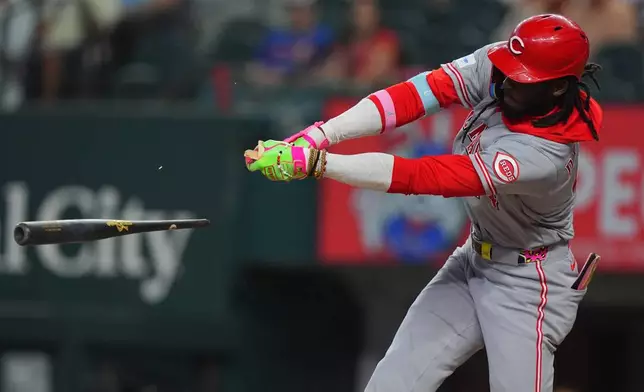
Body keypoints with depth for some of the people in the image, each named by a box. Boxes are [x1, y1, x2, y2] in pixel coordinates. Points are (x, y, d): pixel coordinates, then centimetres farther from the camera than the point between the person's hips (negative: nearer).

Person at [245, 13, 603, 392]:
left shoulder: (544, 155, -34)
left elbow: (419, 176, -36)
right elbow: (418, 94, -20)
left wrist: (313, 162, -39)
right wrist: (320, 134, -33)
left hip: (526, 286, -7)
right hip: (473, 260, 7)